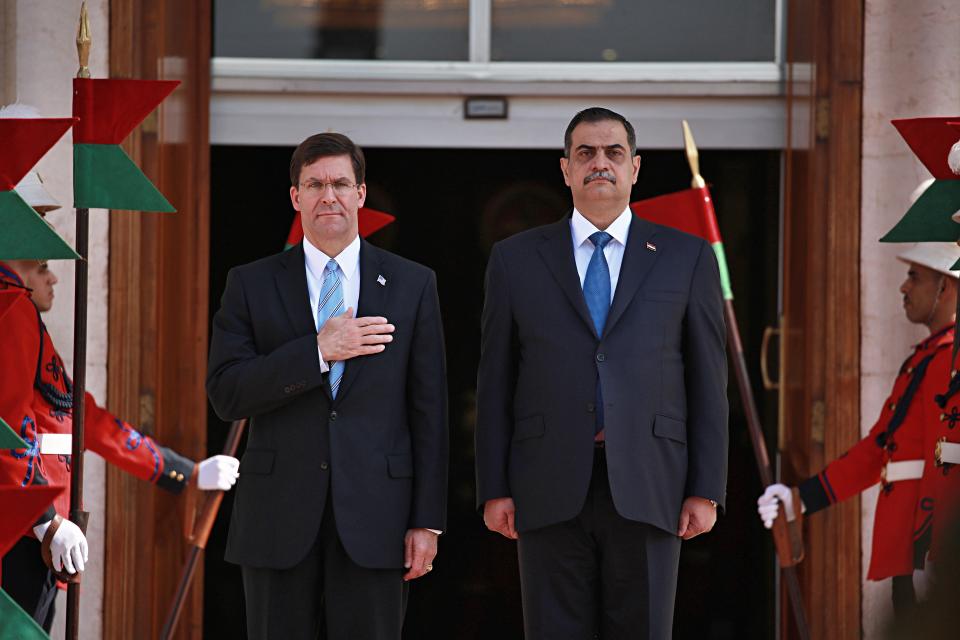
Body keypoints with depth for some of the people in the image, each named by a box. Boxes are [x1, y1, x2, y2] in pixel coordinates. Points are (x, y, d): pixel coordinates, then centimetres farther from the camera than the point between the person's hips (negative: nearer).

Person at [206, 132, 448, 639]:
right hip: (279, 518, 0)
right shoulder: (251, 284, 6)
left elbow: (428, 411, 5)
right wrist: (318, 351, -14)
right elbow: (225, 394, -4)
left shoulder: (412, 285, 7)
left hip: (373, 518, 0)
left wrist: (427, 520, -1)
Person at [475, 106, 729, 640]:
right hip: (551, 493, 0)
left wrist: (706, 491, -1)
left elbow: (708, 381, 6)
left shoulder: (687, 259, 8)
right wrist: (493, 490, 1)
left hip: (646, 490, 0)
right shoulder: (515, 260, 9)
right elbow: (495, 382, 8)